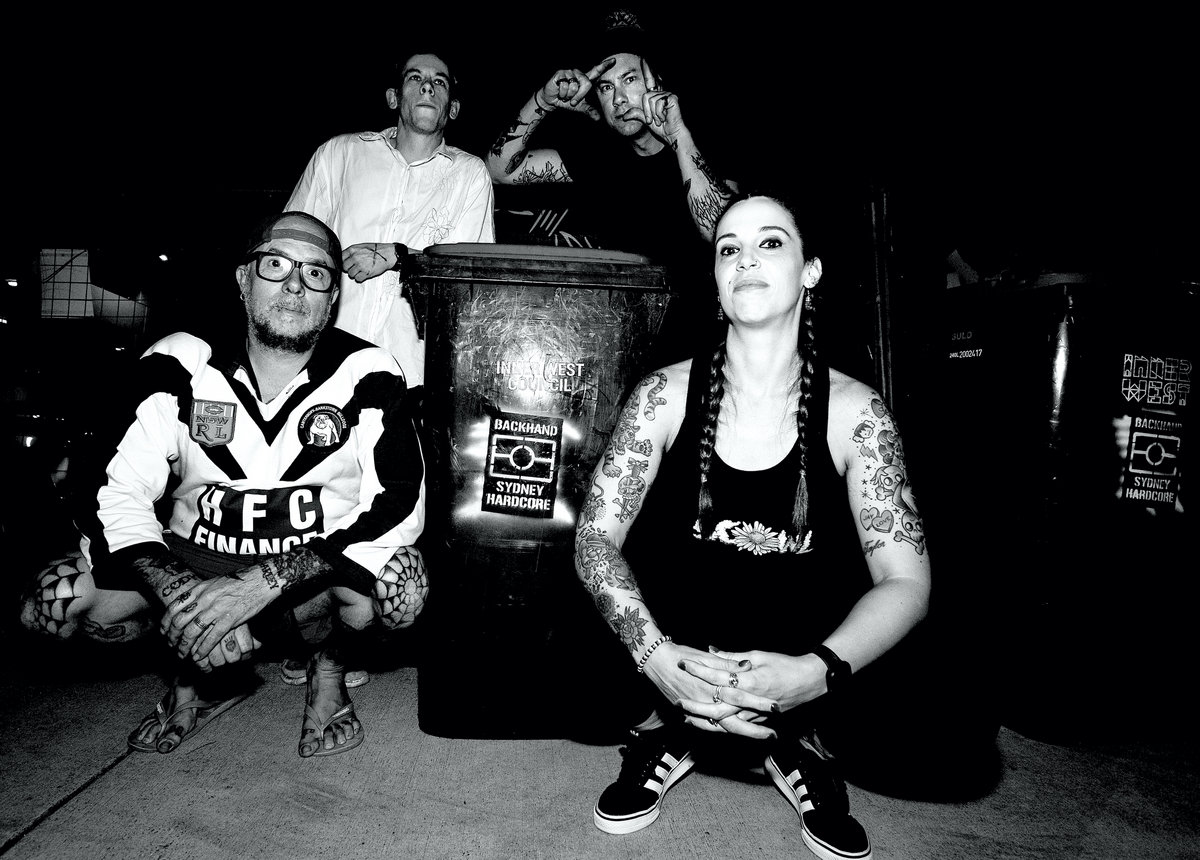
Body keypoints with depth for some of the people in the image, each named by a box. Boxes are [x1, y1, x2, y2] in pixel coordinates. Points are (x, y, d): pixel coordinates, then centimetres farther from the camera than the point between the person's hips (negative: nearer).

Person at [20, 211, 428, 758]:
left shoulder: (367, 376, -13)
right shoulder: (181, 365, -7)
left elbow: (399, 507, -22)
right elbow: (116, 490, -9)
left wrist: (263, 583, -31)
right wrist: (172, 590, -28)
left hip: (317, 573, -2)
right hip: (195, 562, 3)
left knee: (399, 583, -33)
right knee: (54, 604, -17)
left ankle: (329, 671, 3)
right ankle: (200, 675, 11)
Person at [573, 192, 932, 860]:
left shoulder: (853, 410, -9)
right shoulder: (667, 395, -8)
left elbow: (905, 581, -13)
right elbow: (597, 538, -11)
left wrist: (816, 673, -32)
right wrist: (654, 654, -29)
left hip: (800, 667, 0)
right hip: (675, 649, 1)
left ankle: (798, 740, 8)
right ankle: (666, 731, 7)